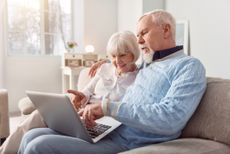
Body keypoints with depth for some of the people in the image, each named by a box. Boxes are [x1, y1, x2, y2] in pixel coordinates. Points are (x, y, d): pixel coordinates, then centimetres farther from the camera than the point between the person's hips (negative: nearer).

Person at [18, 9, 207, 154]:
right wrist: (95, 108, 5)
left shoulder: (189, 66, -6)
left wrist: (108, 107, -20)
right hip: (106, 131, 9)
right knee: (32, 136, 0)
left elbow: (170, 119, -22)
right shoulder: (146, 68, 23)